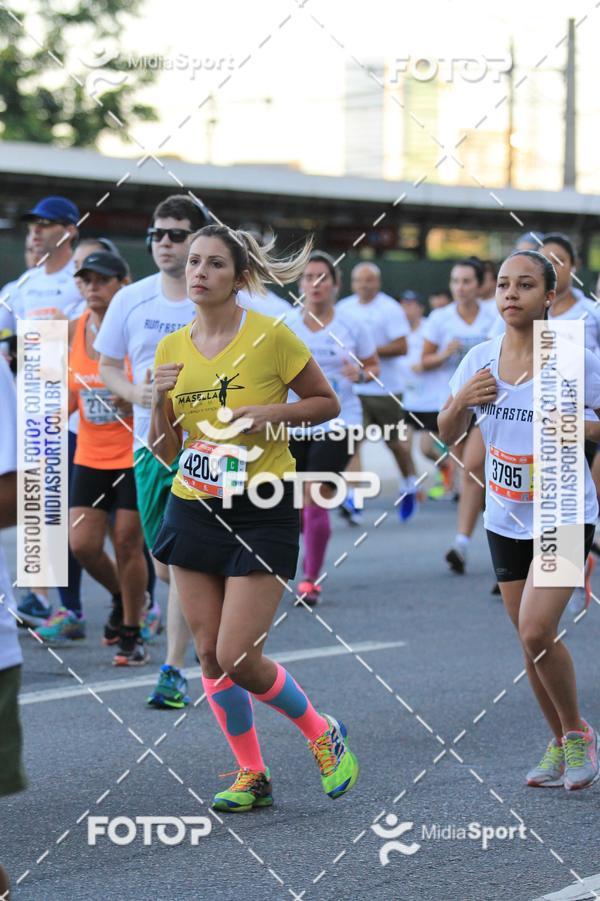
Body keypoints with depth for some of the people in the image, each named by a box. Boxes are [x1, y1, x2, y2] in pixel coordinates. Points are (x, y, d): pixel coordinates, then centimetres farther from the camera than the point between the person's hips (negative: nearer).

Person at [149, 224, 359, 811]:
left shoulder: (271, 335, -9)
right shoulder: (171, 348, 5)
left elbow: (326, 403, 1)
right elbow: (164, 451, 9)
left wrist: (270, 413, -15)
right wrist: (160, 402, -10)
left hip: (262, 514, -5)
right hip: (194, 511, 5)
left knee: (238, 659, -10)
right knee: (209, 654, 5)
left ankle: (322, 734, 16)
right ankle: (251, 774, 21)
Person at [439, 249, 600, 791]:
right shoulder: (481, 360, -1)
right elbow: (448, 435, 7)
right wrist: (461, 401, -13)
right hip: (507, 519, 5)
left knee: (536, 632, -17)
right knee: (532, 641, 10)